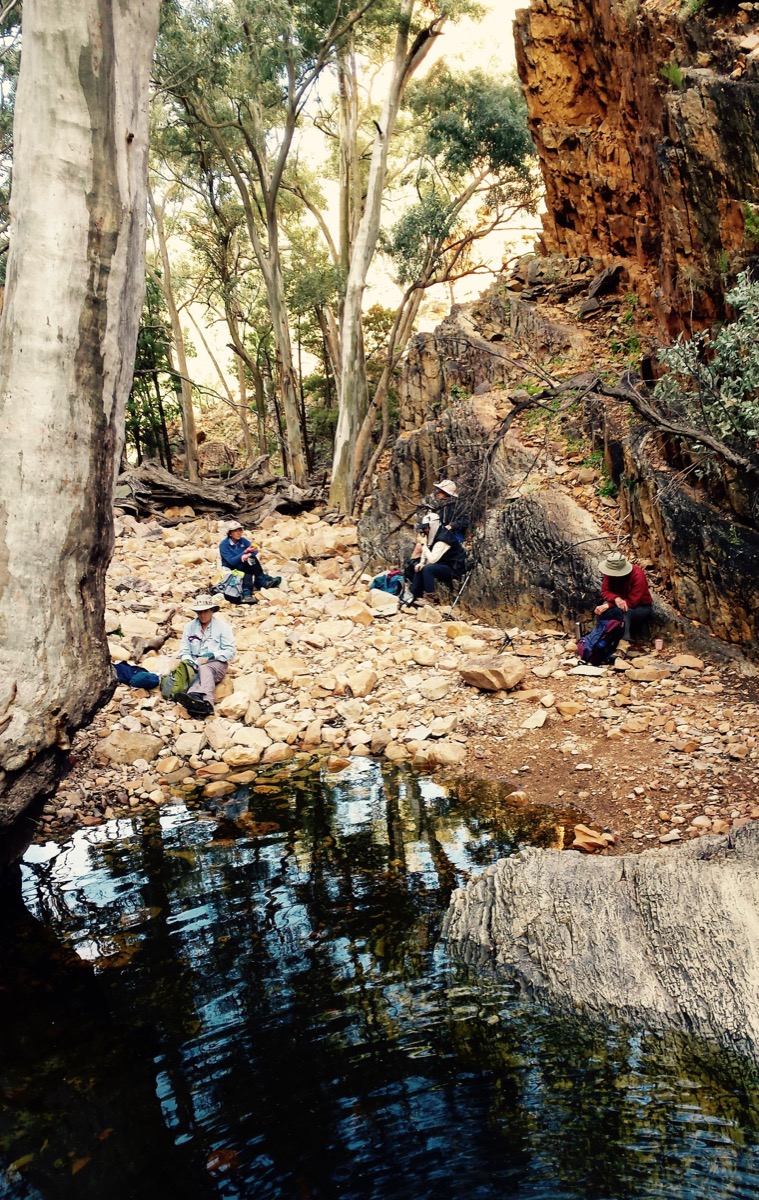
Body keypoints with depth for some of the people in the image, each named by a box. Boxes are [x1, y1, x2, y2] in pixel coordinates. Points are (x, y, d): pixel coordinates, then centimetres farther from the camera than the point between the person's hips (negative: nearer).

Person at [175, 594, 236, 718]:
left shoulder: (222, 626, 3)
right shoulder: (189, 627, 12)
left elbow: (230, 652, -1)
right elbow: (184, 651, 9)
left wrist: (214, 655, -18)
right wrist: (189, 660, -14)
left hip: (216, 663, -2)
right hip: (196, 663, 2)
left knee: (204, 670, -37)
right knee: (202, 672, -35)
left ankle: (195, 696, -70)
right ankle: (206, 702, -69)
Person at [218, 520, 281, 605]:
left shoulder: (243, 541, 1)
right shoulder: (224, 545, -12)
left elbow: (255, 551, -14)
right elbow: (231, 561, -23)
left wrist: (249, 554, -37)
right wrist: (245, 552, -33)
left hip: (244, 567, 5)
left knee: (251, 558, -27)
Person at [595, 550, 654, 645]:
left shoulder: (638, 575, -27)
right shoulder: (610, 573, -13)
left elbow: (633, 601, -29)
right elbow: (605, 591, -11)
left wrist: (608, 605, -34)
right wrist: (616, 599, -35)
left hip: (642, 607, -5)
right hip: (618, 604, 5)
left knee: (625, 612, -40)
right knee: (603, 610, -29)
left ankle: (624, 642, -49)